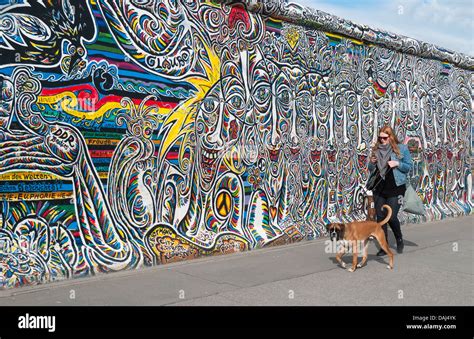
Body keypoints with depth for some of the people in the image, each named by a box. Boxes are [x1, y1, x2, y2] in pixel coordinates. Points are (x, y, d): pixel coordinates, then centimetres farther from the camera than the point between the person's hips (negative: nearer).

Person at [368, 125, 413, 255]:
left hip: (395, 188, -4)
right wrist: (372, 162, -8)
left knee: (392, 217, -8)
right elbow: (371, 169, 14)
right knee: (380, 217, 4)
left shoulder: (401, 148, -2)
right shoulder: (376, 149, 8)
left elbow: (409, 166, 1)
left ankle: (399, 239, 22)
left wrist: (397, 163, -15)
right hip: (379, 188, 4)